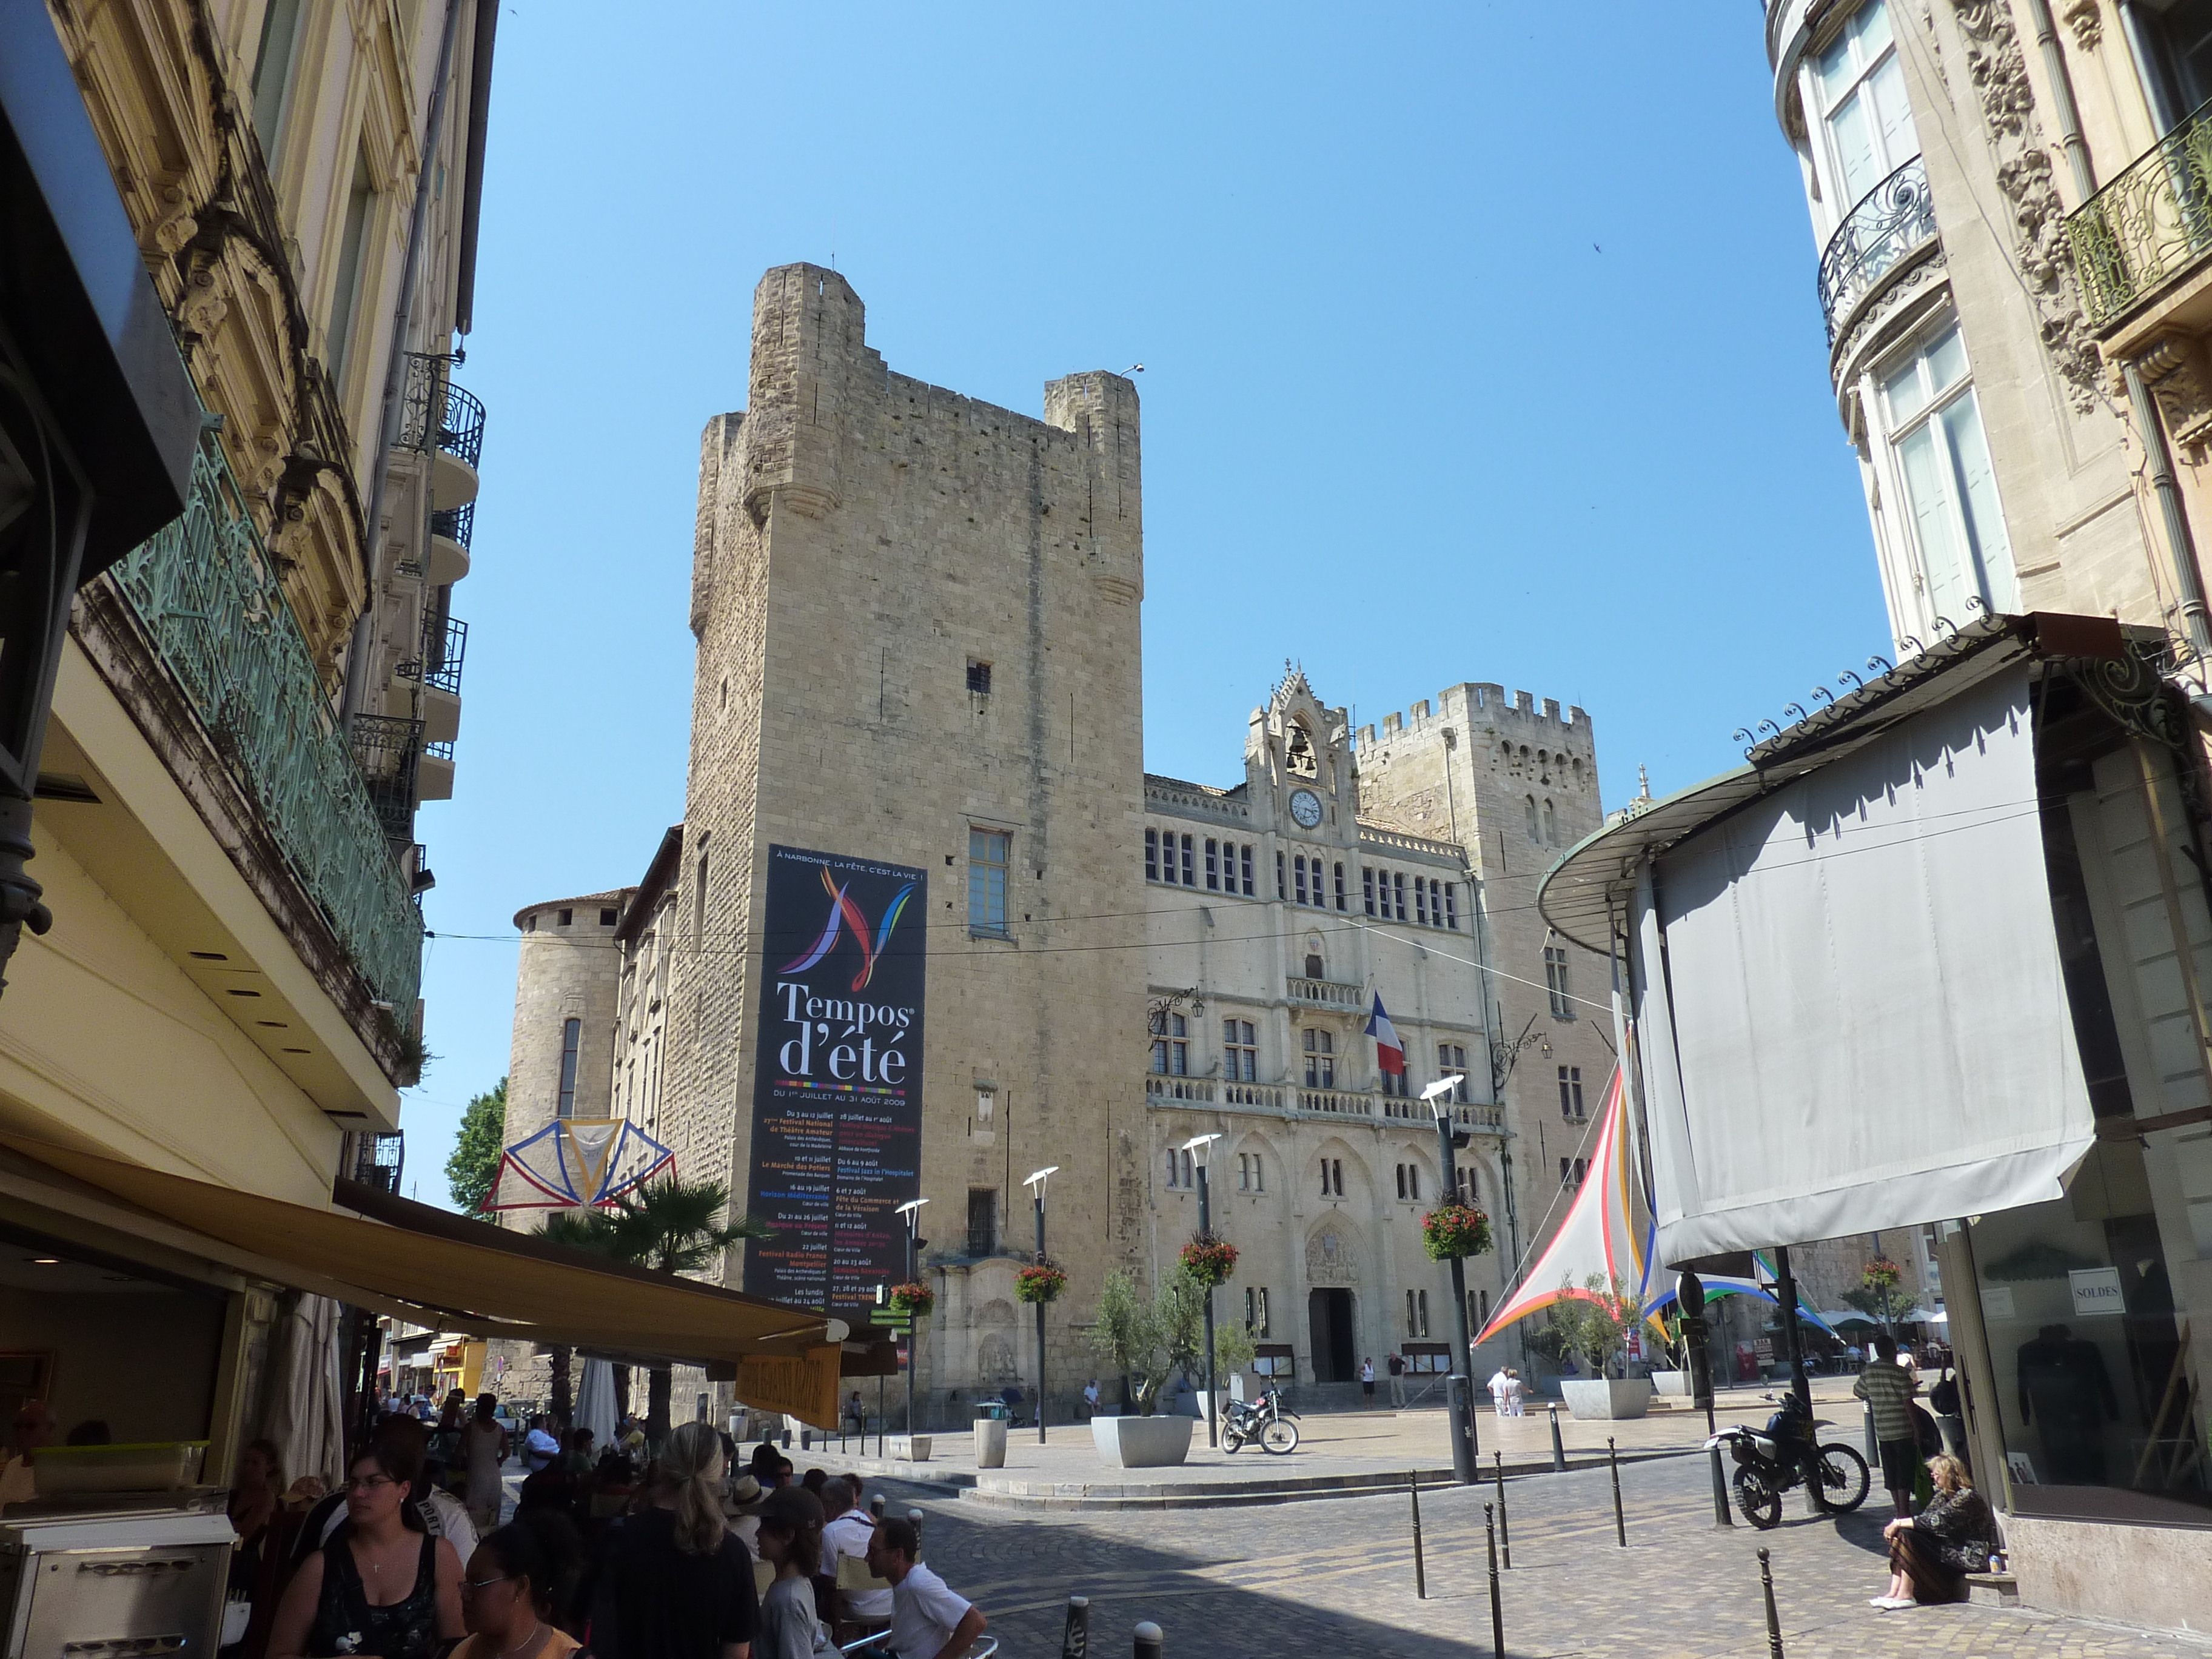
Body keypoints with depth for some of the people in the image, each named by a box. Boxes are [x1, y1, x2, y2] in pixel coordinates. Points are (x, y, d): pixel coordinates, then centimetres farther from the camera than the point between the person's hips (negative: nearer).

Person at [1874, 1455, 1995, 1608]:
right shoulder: (1943, 1495, 13)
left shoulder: (1967, 1496, -16)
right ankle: (1894, 1594, -15)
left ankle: (1905, 1596, -19)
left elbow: (1936, 1521, -23)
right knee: (1900, 1535, -7)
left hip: (1970, 1556, -9)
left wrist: (1899, 1523, -18)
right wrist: (1897, 1525, -13)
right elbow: (1926, 1517, 5)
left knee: (1908, 1537, -22)